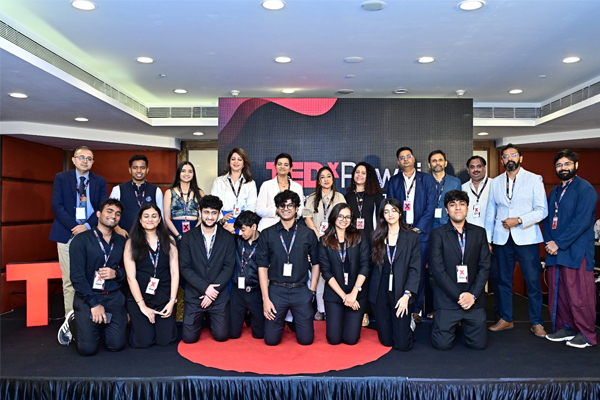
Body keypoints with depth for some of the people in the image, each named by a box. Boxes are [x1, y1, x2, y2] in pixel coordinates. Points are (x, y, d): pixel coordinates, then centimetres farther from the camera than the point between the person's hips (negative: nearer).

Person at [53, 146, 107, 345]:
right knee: (69, 281, -2)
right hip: (67, 233, -1)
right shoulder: (61, 178, 8)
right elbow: (57, 205, -1)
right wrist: (74, 226, -12)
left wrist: (87, 226, -11)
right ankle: (70, 322, 4)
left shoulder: (99, 181, 11)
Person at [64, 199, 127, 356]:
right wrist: (94, 304, -14)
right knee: (88, 348, -10)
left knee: (117, 345, -9)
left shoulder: (121, 242, 7)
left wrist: (116, 273, -11)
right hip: (87, 297, -3)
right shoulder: (81, 240, -5)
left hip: (114, 297, 3)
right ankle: (74, 322, 22)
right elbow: (77, 276, -10)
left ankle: (101, 327, 24)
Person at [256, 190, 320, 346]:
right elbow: (262, 266, 1)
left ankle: (294, 321, 34)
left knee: (306, 339, 2)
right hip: (276, 290, 0)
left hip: (301, 291, 0)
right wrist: (265, 298, -5)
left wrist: (312, 291, 0)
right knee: (271, 339, 2)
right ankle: (281, 321, 35)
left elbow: (315, 263, 9)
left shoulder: (308, 234, 5)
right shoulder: (267, 234, 3)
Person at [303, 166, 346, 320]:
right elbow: (308, 218, 7)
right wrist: (317, 233, -5)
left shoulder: (339, 197, 12)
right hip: (318, 240, 0)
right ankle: (321, 309, 3)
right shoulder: (312, 198, 13)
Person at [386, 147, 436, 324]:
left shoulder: (427, 179, 7)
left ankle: (416, 309, 10)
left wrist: (418, 228, -8)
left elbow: (430, 207, 1)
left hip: (420, 232, -1)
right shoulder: (393, 181, 12)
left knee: (419, 271, 1)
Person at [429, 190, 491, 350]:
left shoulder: (479, 233, 8)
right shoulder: (437, 234, -1)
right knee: (442, 344, -5)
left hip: (474, 299, 2)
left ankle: (462, 324, 31)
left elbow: (485, 266, 3)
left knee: (479, 344, 0)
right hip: (447, 299, -2)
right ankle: (454, 325, 28)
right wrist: (458, 297, -12)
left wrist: (473, 295, -9)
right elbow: (437, 270, -8)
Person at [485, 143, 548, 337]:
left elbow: (542, 211, -3)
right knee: (502, 280, 7)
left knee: (533, 281, -1)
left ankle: (537, 323, 14)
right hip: (502, 239, 3)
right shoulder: (495, 183, 12)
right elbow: (490, 213, 13)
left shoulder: (534, 179, 3)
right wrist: (488, 240, 7)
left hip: (526, 238, -3)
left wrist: (519, 220, -15)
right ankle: (506, 319, 20)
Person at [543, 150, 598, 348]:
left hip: (576, 252, -7)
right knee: (557, 293, 10)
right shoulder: (554, 192, 18)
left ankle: (586, 334, 11)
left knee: (579, 295, -2)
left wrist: (559, 243, -16)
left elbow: (582, 221, -15)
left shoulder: (585, 189, -5)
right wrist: (549, 242, -1)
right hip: (554, 251, 7)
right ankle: (565, 328, 23)